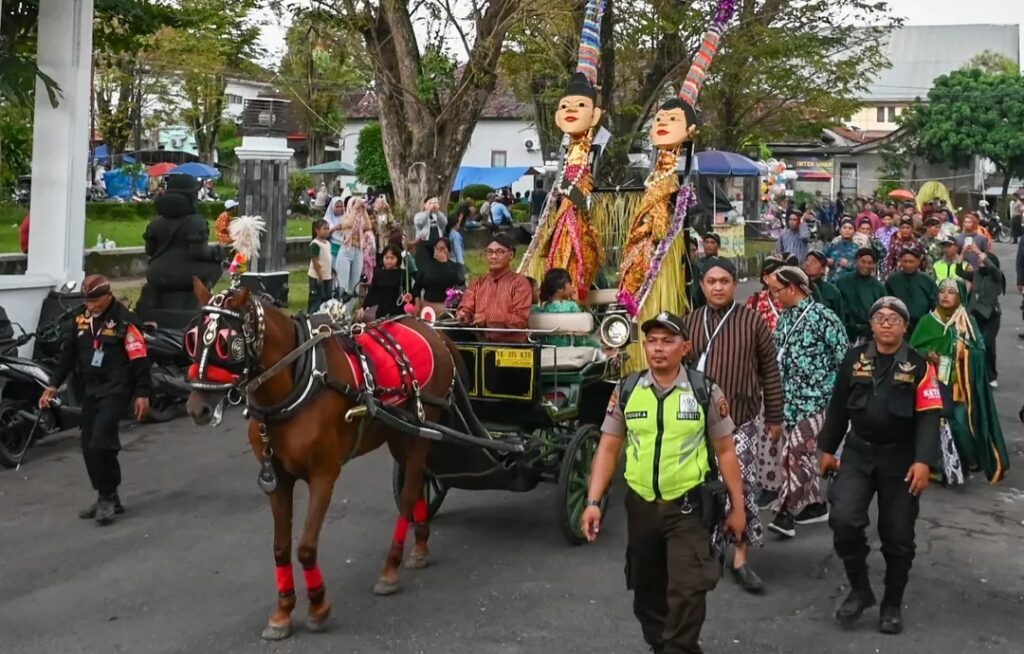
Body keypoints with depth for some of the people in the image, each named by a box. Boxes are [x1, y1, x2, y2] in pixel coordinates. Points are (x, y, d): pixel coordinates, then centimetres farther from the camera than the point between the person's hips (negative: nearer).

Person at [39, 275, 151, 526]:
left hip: (116, 389, -7)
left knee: (101, 442, -17)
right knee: (89, 446, 8)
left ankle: (107, 497, -4)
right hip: (91, 389, 7)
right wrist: (53, 385, 9)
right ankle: (107, 498, 20)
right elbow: (67, 354, 14)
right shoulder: (79, 319, 7)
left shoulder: (123, 320, -11)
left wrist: (142, 394, -12)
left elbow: (139, 359, -11)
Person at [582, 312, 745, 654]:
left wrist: (737, 508, 1)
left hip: (688, 506, -3)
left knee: (687, 590, -10)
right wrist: (593, 502, -5)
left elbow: (725, 452, 1)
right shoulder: (625, 391, -1)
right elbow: (608, 449, 2)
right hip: (640, 505, 3)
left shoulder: (706, 393, -5)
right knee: (647, 589, 17)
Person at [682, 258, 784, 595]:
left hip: (743, 420, -3)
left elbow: (770, 372, 1)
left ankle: (741, 557, 9)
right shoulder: (690, 323, 5)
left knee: (743, 489, -3)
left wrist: (774, 417, 2)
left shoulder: (752, 321, -3)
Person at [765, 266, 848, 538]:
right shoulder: (784, 318, 10)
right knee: (797, 452, 10)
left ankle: (786, 512, -10)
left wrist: (830, 392, -12)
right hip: (789, 398, 7)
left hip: (814, 397, -7)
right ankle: (815, 504, 23)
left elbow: (843, 358, -10)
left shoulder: (822, 316, -11)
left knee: (797, 451, -11)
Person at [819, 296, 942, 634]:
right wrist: (828, 449, 11)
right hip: (858, 453, 2)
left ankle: (893, 604, 25)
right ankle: (860, 589, 6)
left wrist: (923, 460, -21)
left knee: (898, 536, 5)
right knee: (844, 519, -16)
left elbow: (928, 416, -11)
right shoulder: (854, 359, 3)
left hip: (901, 459, -2)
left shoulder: (919, 366, -5)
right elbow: (838, 406, 10)